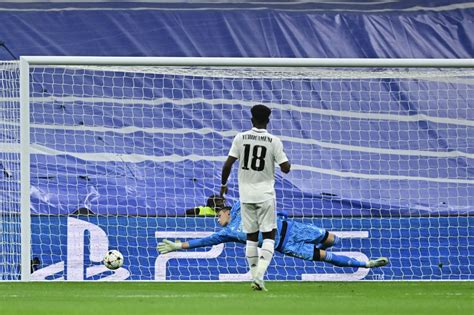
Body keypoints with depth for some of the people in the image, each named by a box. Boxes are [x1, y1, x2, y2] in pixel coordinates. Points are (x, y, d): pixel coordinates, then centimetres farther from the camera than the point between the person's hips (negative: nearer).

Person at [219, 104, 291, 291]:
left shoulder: (240, 138, -1)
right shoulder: (274, 141, -7)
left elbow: (228, 164, -3)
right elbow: (285, 168, -8)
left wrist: (223, 184, 12)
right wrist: (285, 160, 14)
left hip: (246, 194, 3)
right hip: (265, 194, -3)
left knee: (251, 236, 13)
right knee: (269, 235, 1)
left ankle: (255, 277, 15)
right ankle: (259, 276, -17)